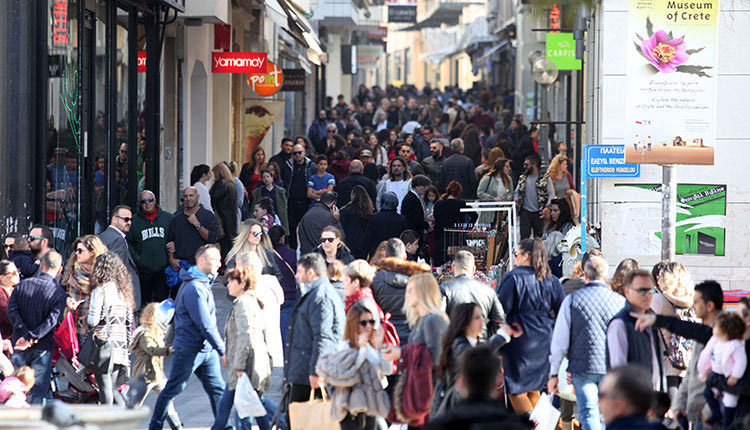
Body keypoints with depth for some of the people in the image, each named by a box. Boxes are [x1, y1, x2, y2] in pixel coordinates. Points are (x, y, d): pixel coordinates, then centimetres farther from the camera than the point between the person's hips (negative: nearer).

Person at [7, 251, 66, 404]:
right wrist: (30, 337, -18)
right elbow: (52, 321, -18)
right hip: (43, 348, -2)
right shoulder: (59, 294, -7)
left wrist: (25, 335, -13)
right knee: (39, 390, 1)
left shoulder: (22, 285, 1)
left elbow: (12, 311, -7)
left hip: (19, 347, 3)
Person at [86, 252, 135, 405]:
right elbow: (130, 322, 14)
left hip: (103, 342, -6)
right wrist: (128, 347, 18)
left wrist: (86, 319, 9)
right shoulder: (123, 290, 12)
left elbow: (94, 320, -14)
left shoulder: (100, 290, -8)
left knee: (105, 387, -4)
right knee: (112, 388, 14)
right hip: (121, 346, 6)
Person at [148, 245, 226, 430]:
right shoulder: (194, 288, -19)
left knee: (217, 389, 4)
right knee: (172, 389, 2)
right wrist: (222, 350, -18)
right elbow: (205, 325, -22)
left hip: (206, 349, 9)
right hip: (189, 349, -9)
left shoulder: (204, 283, 12)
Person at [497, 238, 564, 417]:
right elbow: (562, 311, 7)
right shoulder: (550, 280, 6)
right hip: (545, 341, 6)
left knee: (516, 390, -1)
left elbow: (501, 310, -13)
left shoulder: (514, 278, -11)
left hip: (520, 340, -6)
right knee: (533, 389, 17)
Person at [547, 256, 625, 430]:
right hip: (613, 369, 2)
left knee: (589, 415, -2)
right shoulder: (620, 301, 0)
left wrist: (554, 373, 7)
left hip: (582, 367, -1)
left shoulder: (572, 300, -2)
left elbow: (559, 340, 0)